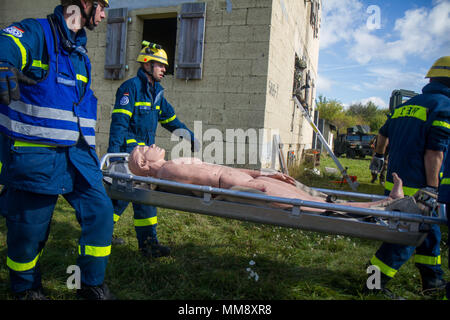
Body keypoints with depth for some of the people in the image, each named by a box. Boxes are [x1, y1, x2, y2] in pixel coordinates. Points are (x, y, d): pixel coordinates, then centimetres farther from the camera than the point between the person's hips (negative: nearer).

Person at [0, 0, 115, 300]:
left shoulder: (80, 52, 19)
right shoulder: (34, 32, -4)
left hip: (76, 153, 7)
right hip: (34, 155, -6)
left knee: (100, 210, 1)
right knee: (29, 225, 7)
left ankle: (92, 284, 18)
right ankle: (25, 288, 34)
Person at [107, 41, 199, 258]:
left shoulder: (156, 92, 18)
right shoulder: (131, 87, -7)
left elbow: (170, 119, 24)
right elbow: (119, 122, -15)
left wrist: (190, 136, 21)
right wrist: (113, 152, -21)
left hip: (145, 150, 8)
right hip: (129, 149, -8)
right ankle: (147, 242, 4)